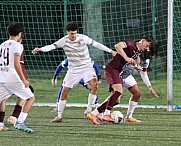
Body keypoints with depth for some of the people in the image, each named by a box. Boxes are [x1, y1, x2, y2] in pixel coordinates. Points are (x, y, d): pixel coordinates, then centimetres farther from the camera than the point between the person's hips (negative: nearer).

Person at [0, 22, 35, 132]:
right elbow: (16, 64, -15)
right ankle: (20, 122, -10)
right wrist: (23, 80, -15)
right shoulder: (17, 45, -6)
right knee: (31, 98, 4)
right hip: (12, 78, -7)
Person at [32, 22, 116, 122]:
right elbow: (52, 46, -19)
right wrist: (40, 49, -38)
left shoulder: (83, 38, -7)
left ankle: (89, 110, -11)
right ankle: (59, 116, 7)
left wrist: (110, 51, 8)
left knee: (94, 85, -23)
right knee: (64, 91, -4)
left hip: (86, 66, -1)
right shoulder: (64, 41, -8)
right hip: (73, 69, 1)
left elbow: (96, 44, 3)